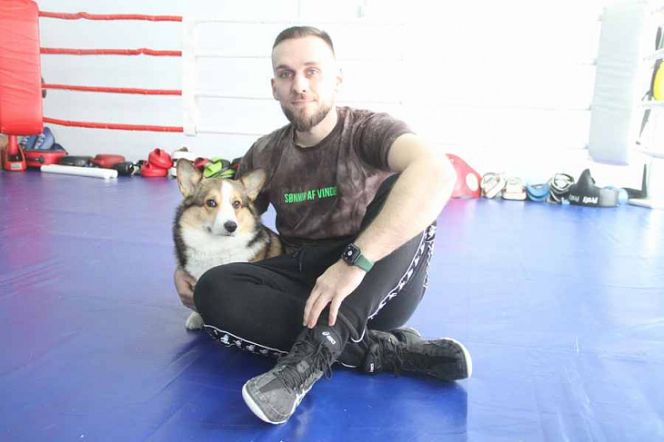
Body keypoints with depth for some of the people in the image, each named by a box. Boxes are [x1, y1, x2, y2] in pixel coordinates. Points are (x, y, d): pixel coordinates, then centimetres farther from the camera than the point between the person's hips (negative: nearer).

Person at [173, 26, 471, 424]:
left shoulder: (369, 130, -9)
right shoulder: (265, 155, 6)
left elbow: (437, 173, -32)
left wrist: (353, 262, -40)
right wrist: (185, 266, -1)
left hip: (378, 288, -3)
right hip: (304, 283, 4)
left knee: (404, 190, -29)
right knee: (214, 291, -23)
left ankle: (314, 352, -37)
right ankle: (383, 349, -26)